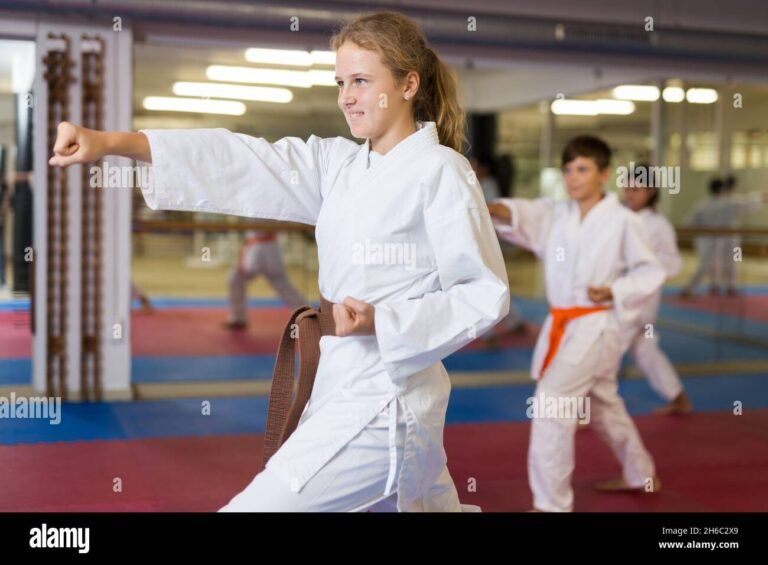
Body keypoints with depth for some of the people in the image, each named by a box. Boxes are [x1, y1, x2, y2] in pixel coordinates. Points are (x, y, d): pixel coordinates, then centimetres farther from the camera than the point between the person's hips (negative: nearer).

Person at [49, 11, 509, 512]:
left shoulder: (440, 171, -11)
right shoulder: (338, 164, 8)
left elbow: (486, 294, -11)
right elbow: (244, 164, -3)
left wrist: (382, 323, -22)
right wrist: (112, 142, -13)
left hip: (380, 406, -7)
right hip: (345, 391, 7)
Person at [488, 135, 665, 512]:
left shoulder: (622, 221, -10)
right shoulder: (556, 214, 3)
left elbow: (651, 272, -4)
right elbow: (525, 216, -17)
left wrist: (614, 291, -21)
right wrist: (495, 209, -38)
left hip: (596, 327, -7)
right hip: (563, 325, 7)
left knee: (551, 402, -17)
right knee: (603, 405, 22)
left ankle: (553, 503, -7)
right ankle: (641, 476, 45)